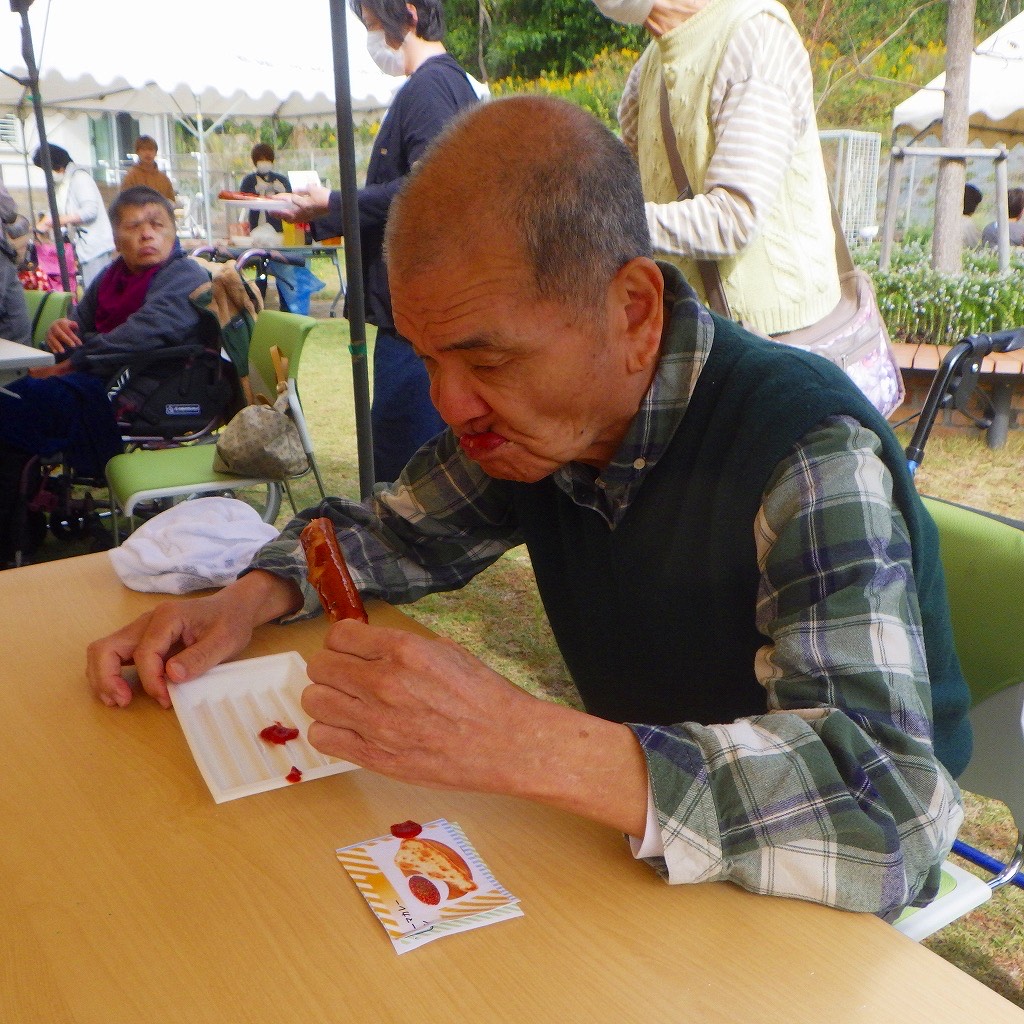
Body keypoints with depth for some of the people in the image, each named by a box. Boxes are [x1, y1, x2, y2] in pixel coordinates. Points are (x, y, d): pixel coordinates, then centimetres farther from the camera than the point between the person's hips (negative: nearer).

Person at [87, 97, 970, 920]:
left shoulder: (811, 462, -30)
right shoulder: (534, 413, -9)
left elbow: (894, 816, -39)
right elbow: (397, 530, 8)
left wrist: (518, 744, -47)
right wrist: (251, 599, -12)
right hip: (637, 851, 5)